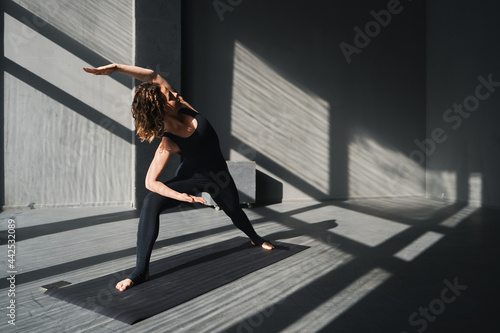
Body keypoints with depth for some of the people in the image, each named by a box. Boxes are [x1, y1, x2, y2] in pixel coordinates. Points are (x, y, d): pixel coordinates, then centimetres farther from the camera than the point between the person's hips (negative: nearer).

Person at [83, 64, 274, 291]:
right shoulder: (168, 143, -30)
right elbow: (150, 182, -28)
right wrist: (180, 196, -40)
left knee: (234, 211, 24)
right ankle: (141, 271, -23)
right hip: (192, 177, -4)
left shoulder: (184, 108, -19)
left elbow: (153, 76, -19)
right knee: (151, 203, -30)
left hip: (218, 174, 5)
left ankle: (255, 238, 58)